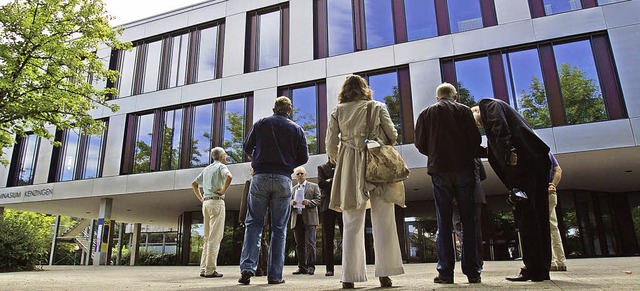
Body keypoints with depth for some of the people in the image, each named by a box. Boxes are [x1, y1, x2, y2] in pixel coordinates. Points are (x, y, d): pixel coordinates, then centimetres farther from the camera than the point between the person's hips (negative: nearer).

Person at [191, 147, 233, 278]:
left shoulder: (206, 169, 20)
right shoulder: (221, 166, -2)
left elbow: (194, 184, 26)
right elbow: (229, 177, -24)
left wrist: (201, 199, 21)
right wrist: (223, 191, -13)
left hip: (206, 202, 8)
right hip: (216, 201, -8)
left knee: (207, 237, 10)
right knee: (215, 237, -8)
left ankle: (203, 269, 10)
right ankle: (210, 270, -9)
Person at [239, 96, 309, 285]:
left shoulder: (260, 124, 9)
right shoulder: (296, 129, 9)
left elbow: (247, 148, 10)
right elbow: (304, 158, 6)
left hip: (260, 177, 0)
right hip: (283, 179, 0)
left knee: (253, 223, 7)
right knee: (279, 228, 5)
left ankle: (247, 267, -7)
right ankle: (274, 275, 5)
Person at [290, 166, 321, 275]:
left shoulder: (313, 186, 11)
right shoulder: (293, 189, 22)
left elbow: (318, 200, 2)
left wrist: (309, 202, -15)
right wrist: (291, 203, -3)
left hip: (309, 218, -4)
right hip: (297, 219, 4)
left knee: (310, 242, -10)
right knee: (299, 244, 4)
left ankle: (311, 266, -5)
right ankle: (302, 267, 9)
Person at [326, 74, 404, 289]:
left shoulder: (338, 110, 9)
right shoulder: (377, 107, 9)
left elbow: (330, 143, 4)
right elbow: (392, 136, 6)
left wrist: (336, 159, 23)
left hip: (350, 169, 1)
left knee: (352, 224, 4)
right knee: (382, 222, 2)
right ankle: (384, 273, 0)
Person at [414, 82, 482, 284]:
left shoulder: (426, 113, 9)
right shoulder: (464, 110, 7)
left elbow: (421, 144, 6)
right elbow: (475, 139, 1)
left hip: (439, 171, 0)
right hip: (464, 168, 0)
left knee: (444, 223, 3)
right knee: (468, 222, 4)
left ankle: (445, 272, 1)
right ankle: (472, 271, 5)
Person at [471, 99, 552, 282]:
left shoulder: (488, 106, 10)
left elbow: (500, 129, -12)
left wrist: (509, 153, -23)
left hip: (523, 163, -9)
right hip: (536, 163, 9)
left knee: (525, 215, -9)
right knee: (538, 216, 8)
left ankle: (533, 269, -7)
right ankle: (542, 269, 13)